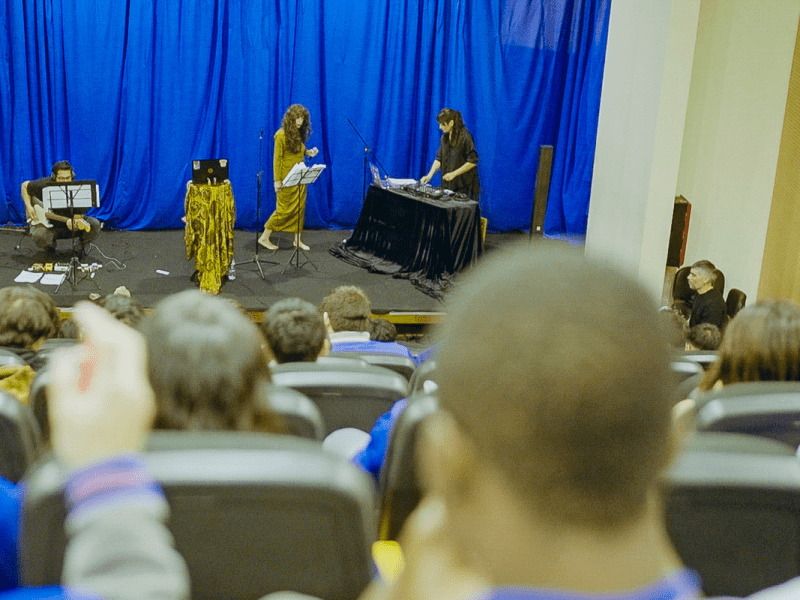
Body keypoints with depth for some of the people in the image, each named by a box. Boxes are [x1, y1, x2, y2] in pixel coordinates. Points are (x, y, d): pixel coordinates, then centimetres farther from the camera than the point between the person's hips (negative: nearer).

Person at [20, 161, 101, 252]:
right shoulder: (44, 185, -17)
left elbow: (78, 216, -20)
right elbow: (25, 185, 3)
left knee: (94, 224, -25)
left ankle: (81, 244, 7)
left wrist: (72, 222, -45)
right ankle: (50, 246, 6)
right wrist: (29, 207, -8)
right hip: (50, 224, 0)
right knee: (39, 236, -34)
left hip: (69, 221, 0)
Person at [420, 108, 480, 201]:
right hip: (447, 184, 6)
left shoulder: (465, 137, -13)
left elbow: (472, 162, -13)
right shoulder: (445, 137, 8)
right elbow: (439, 159, 10)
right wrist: (430, 175, -3)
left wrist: (454, 174, -16)